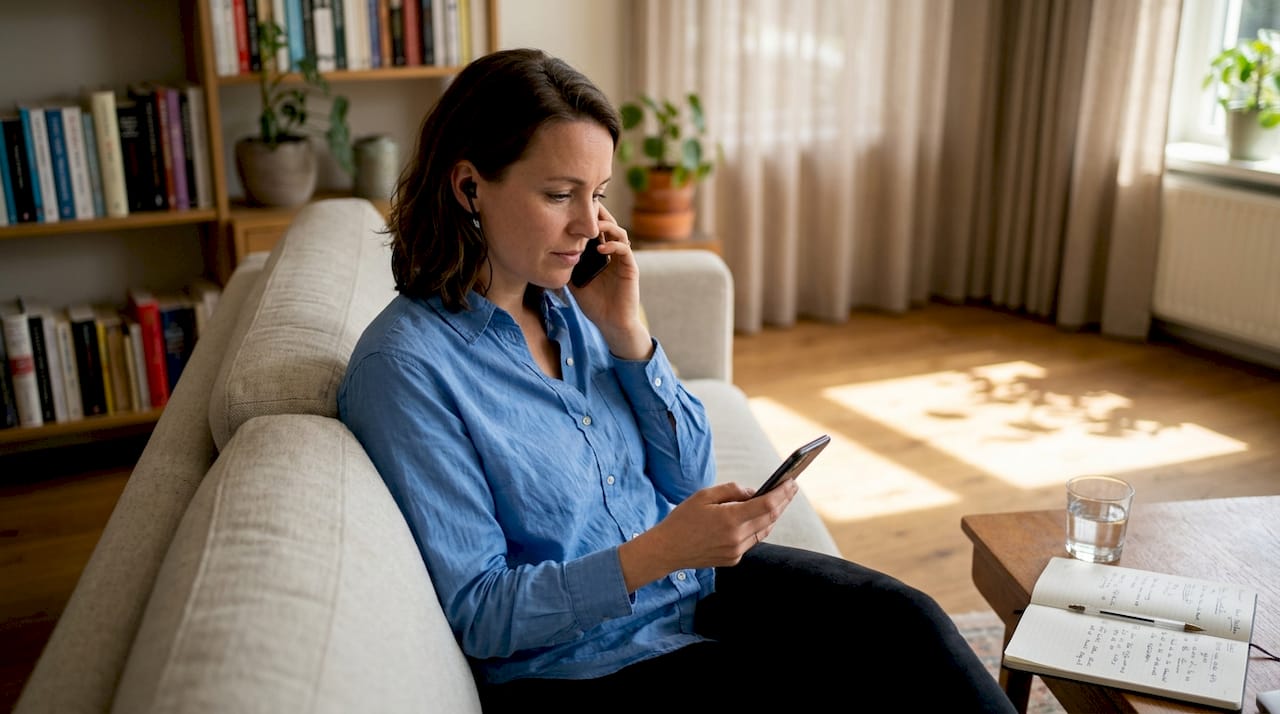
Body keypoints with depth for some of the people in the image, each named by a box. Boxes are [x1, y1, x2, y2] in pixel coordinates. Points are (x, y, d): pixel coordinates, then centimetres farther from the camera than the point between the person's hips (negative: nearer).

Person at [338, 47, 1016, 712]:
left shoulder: (569, 304, 1)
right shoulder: (403, 369, -19)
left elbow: (690, 478, 5)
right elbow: (476, 614, -18)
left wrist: (626, 333, -8)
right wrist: (659, 552, -30)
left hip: (696, 578, 6)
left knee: (905, 621, -11)